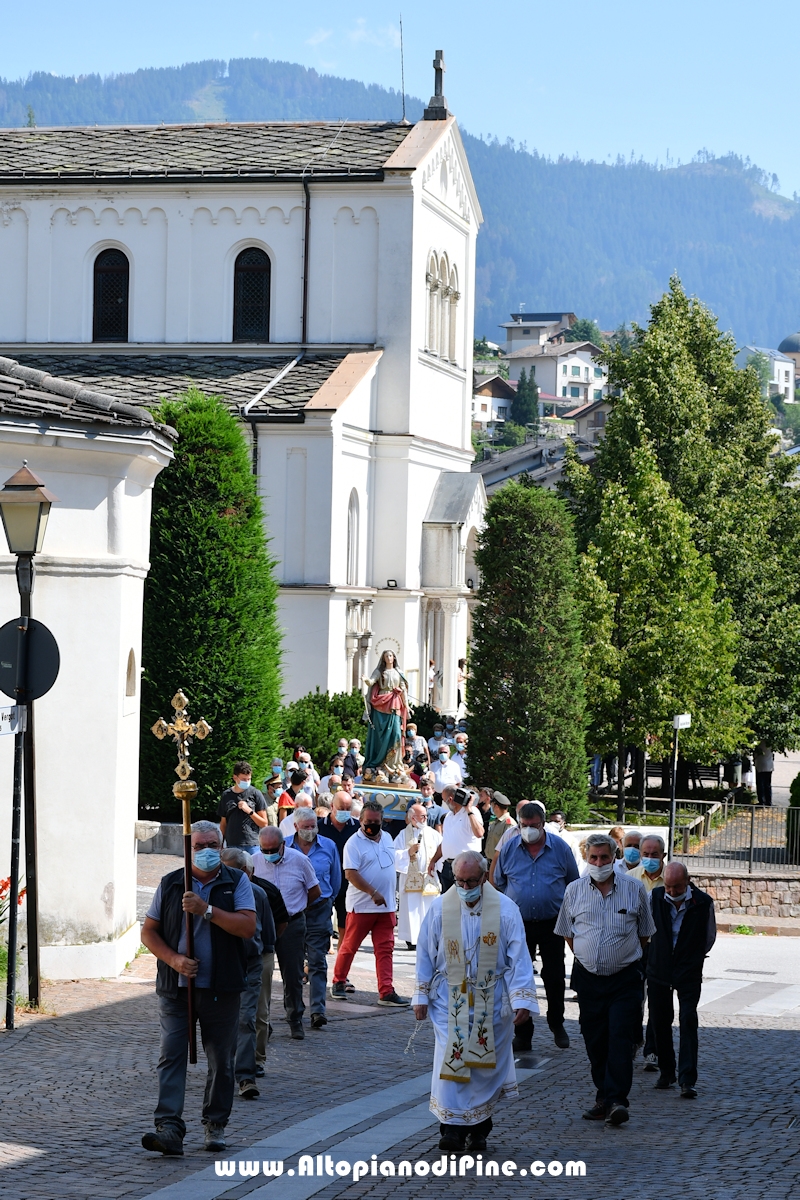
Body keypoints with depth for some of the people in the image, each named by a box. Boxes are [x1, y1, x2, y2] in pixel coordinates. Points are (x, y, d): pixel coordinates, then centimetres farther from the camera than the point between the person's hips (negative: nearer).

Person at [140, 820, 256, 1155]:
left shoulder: (236, 882, 3)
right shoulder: (170, 884, 7)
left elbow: (247, 927, -10)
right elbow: (149, 931, 7)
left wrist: (206, 910, -18)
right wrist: (173, 959, -9)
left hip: (221, 988, 0)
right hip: (175, 988, 0)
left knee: (221, 1060, 7)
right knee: (171, 1056, -9)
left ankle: (215, 1124, 21)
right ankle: (169, 1129, -14)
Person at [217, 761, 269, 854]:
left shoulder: (255, 794, 2)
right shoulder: (226, 796, 9)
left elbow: (264, 823, 3)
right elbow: (223, 824, 16)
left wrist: (249, 811, -10)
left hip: (252, 845, -2)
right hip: (232, 845, 2)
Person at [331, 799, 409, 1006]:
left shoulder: (387, 838, 12)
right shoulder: (354, 843, -10)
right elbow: (350, 874, -19)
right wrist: (373, 893, -24)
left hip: (386, 906, 6)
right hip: (361, 906, -5)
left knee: (385, 949, 1)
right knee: (349, 946, 4)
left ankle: (386, 992, -1)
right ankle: (338, 983, 20)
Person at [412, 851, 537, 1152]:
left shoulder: (505, 909, -7)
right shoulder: (440, 908, -3)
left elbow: (519, 957, -7)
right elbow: (426, 954, 4)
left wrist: (522, 1000, -13)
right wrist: (421, 996, 4)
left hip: (491, 1001, 0)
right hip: (450, 1000, 0)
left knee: (486, 1064, 6)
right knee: (450, 1060, -9)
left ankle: (479, 1129, 18)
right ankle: (453, 1127, -7)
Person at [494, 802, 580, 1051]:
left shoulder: (560, 848, -2)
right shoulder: (509, 849, 1)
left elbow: (573, 883, 8)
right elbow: (498, 884, 11)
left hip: (552, 924, -1)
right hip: (519, 925, 1)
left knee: (554, 977, 6)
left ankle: (557, 1025, 26)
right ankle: (523, 1033, 9)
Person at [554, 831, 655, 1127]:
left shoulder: (634, 889, 0)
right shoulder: (574, 890, 4)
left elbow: (644, 933, 11)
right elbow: (567, 932, 17)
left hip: (624, 978, -2)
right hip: (588, 977, 2)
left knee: (620, 1038, -12)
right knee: (595, 1041, 7)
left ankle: (616, 1101, -15)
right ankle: (603, 1097, 18)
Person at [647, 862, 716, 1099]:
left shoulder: (703, 902, -9)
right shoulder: (654, 898, -6)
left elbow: (709, 937, 10)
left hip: (689, 972, -2)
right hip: (658, 970, 2)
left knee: (688, 1021, -11)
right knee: (660, 1022, 7)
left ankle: (687, 1080, -13)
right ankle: (666, 1072, 23)